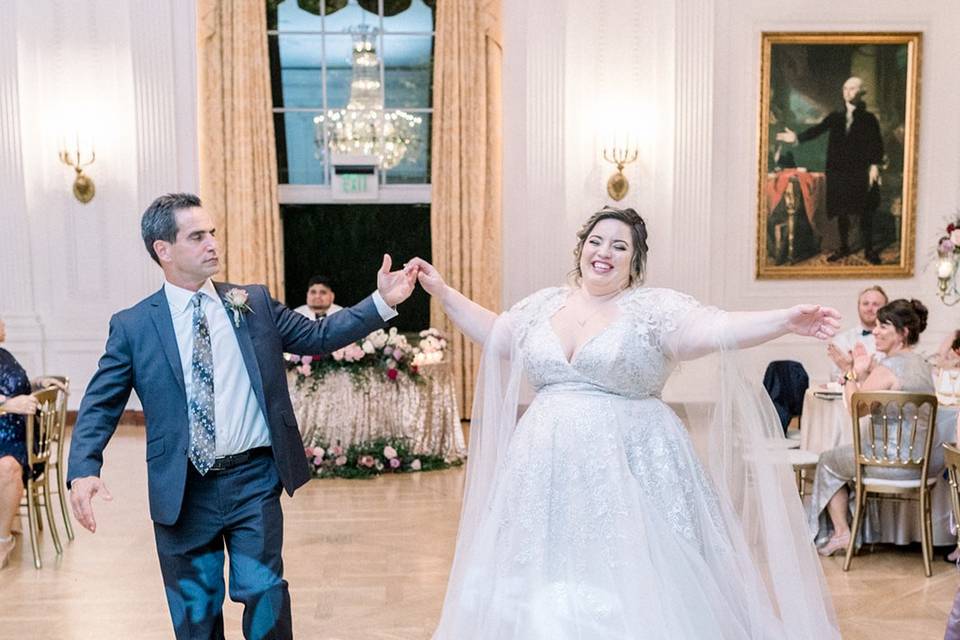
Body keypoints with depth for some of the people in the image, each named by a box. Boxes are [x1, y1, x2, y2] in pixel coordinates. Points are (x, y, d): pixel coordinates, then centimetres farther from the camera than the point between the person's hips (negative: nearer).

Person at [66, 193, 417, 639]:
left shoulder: (255, 304, 4)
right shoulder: (132, 326, -1)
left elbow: (319, 336, 5)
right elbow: (99, 406, -1)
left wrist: (382, 302, -6)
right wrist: (84, 470, -16)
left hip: (253, 481, 0)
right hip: (182, 491, 0)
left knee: (264, 593, 0)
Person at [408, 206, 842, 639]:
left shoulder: (656, 308, -6)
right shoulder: (546, 304, 10)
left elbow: (712, 329, -20)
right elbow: (494, 334, 23)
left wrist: (785, 321, -35)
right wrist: (441, 291, 22)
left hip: (627, 465, -4)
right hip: (550, 465, 5)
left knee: (630, 582, -1)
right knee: (548, 577, 10)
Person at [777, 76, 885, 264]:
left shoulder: (868, 118, 2)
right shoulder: (835, 117, 10)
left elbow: (877, 144, -3)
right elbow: (817, 130, 0)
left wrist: (875, 165, -15)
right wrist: (797, 137, -13)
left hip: (860, 173, -3)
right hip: (838, 171, 3)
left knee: (864, 212, 1)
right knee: (841, 211, 9)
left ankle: (868, 250, 10)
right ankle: (843, 247, 20)